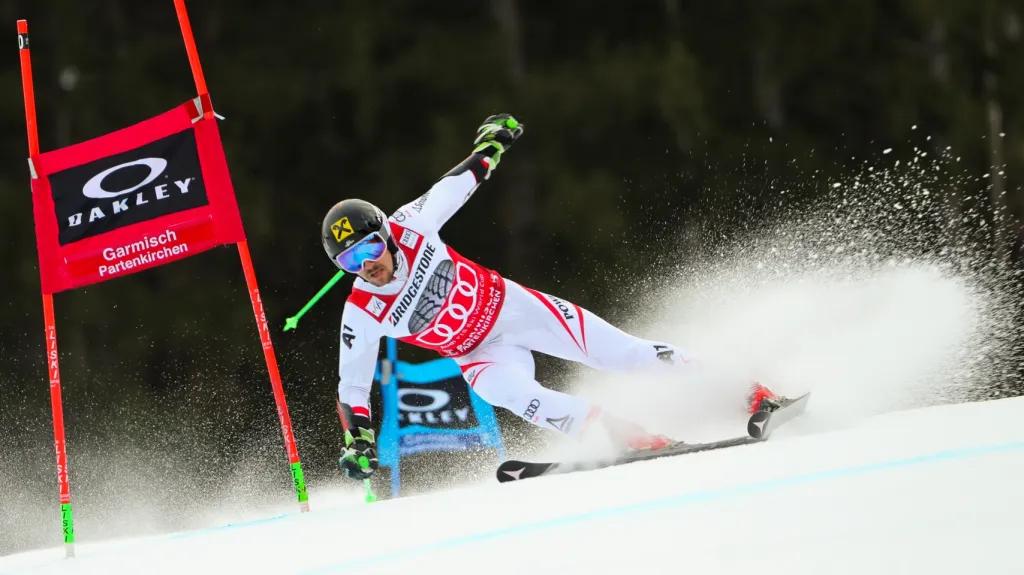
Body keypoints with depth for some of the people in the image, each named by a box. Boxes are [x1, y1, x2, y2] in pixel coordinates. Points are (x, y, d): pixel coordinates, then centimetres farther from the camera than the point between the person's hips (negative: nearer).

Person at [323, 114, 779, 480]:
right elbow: (352, 385, -11)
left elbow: (452, 187, -2)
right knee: (505, 390, -33)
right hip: (480, 352, -1)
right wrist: (358, 443, -20)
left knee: (618, 351, -5)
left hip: (510, 305, 1)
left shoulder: (409, 227, -20)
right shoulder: (363, 314, -21)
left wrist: (490, 145, 10)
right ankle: (623, 436, -31)